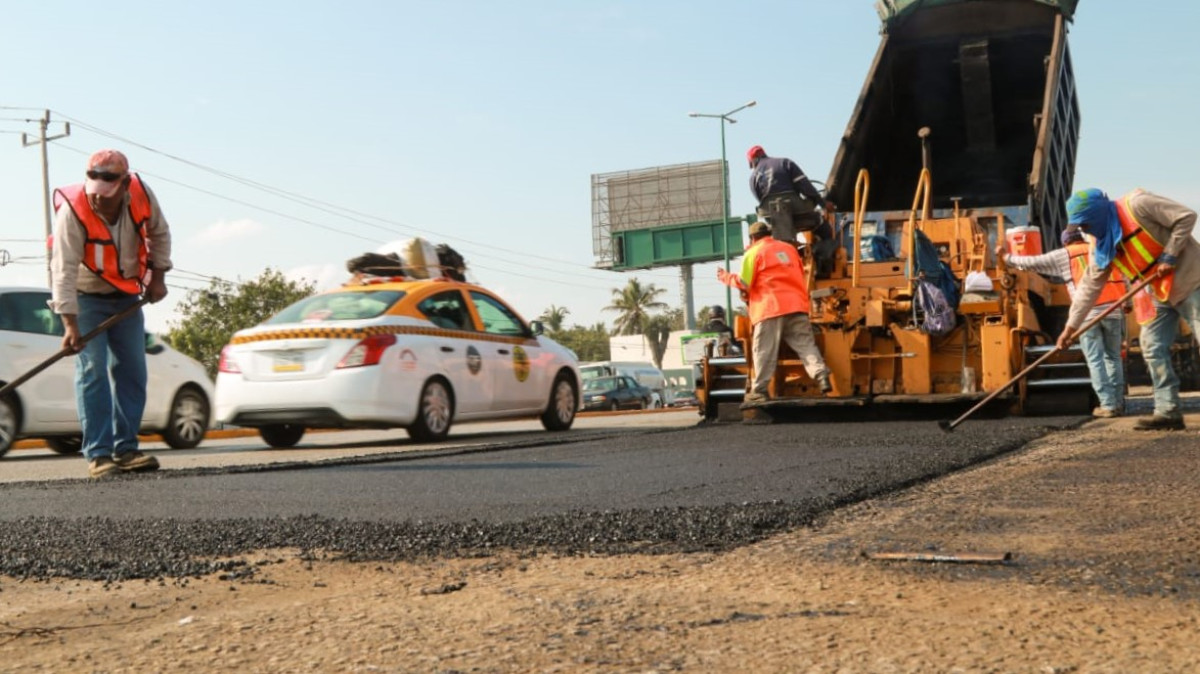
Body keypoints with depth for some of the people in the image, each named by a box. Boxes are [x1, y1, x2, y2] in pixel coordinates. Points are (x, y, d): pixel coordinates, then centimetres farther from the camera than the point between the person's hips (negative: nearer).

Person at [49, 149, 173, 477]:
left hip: (127, 296, 5)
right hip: (86, 297, -5)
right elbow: (64, 270, -31)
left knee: (132, 373, 3)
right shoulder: (72, 211, -28)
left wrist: (158, 275, 0)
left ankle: (126, 449, 10)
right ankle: (98, 454, -11)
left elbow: (159, 233, 6)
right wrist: (70, 323, -37)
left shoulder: (142, 195, -16)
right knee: (92, 373, -12)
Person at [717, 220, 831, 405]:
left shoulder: (753, 253, 4)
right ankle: (822, 376, -16)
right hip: (797, 305, 5)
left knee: (764, 351, -2)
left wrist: (726, 278, 15)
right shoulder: (789, 248, 22)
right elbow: (800, 275, 27)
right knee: (806, 345, 2)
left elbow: (744, 284, 0)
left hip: (770, 307, -5)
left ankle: (759, 391, -4)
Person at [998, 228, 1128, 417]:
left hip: (1087, 313, -3)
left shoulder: (1064, 255, 9)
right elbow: (1123, 278, 16)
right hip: (1113, 310, 3)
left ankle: (1108, 404, -3)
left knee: (1095, 360, 2)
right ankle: (1118, 403, 11)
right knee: (1113, 357, 13)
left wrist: (1006, 257, 24)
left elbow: (1033, 262, 12)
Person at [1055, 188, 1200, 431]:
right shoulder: (1103, 245, 3)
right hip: (1163, 295, 8)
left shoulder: (1137, 205, -19)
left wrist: (1169, 256, -19)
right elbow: (1089, 286, 4)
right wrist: (1071, 325, 0)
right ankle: (1168, 411, 2)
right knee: (1153, 349, 1)